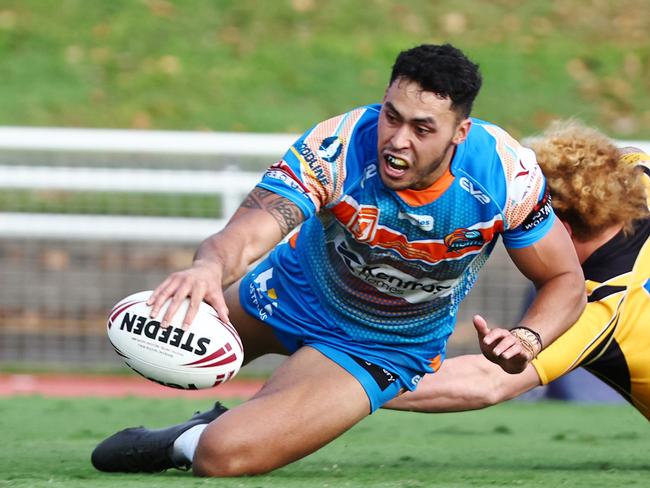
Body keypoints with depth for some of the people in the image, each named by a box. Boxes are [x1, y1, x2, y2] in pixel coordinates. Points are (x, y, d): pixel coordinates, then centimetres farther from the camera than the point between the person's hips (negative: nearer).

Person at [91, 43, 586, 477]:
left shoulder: (507, 175, -29)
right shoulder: (333, 149, -34)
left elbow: (565, 280, -13)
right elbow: (249, 229, -49)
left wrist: (527, 339, -35)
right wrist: (211, 266, -73)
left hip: (375, 350, -2)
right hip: (294, 291, 2)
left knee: (224, 454, -21)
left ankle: (183, 444, 14)